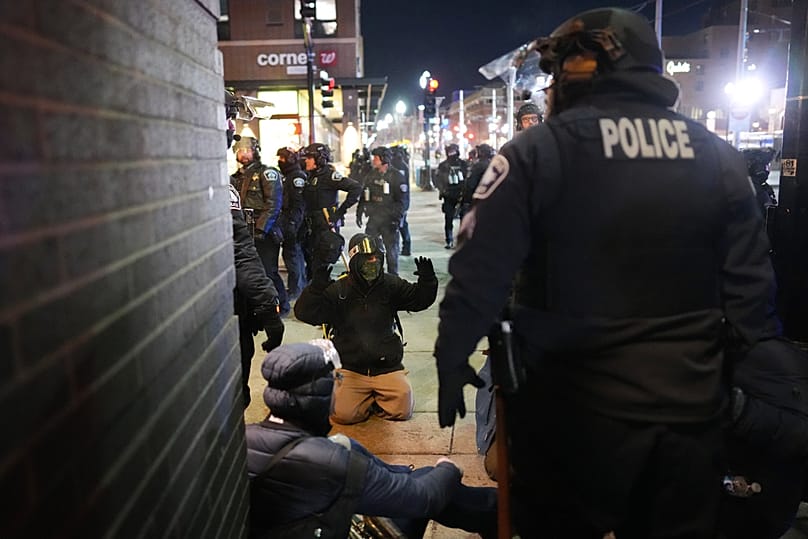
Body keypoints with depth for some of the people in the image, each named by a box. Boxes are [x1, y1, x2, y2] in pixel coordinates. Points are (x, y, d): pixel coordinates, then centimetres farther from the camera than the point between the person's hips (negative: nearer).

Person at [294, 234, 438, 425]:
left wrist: (427, 281, -12)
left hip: (387, 367, 2)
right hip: (349, 369, -1)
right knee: (343, 414, -18)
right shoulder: (337, 290, -6)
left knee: (402, 410, -13)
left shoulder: (391, 285, 2)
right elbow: (304, 313, -12)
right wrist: (317, 286, -29)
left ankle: (377, 397, 20)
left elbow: (419, 300, 8)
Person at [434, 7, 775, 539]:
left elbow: (481, 270, -13)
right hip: (692, 407, 4)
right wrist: (722, 357, 17)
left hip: (574, 409, -3)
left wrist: (452, 360, -1)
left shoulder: (538, 151, -11)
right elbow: (750, 281, 4)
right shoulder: (719, 156, 2)